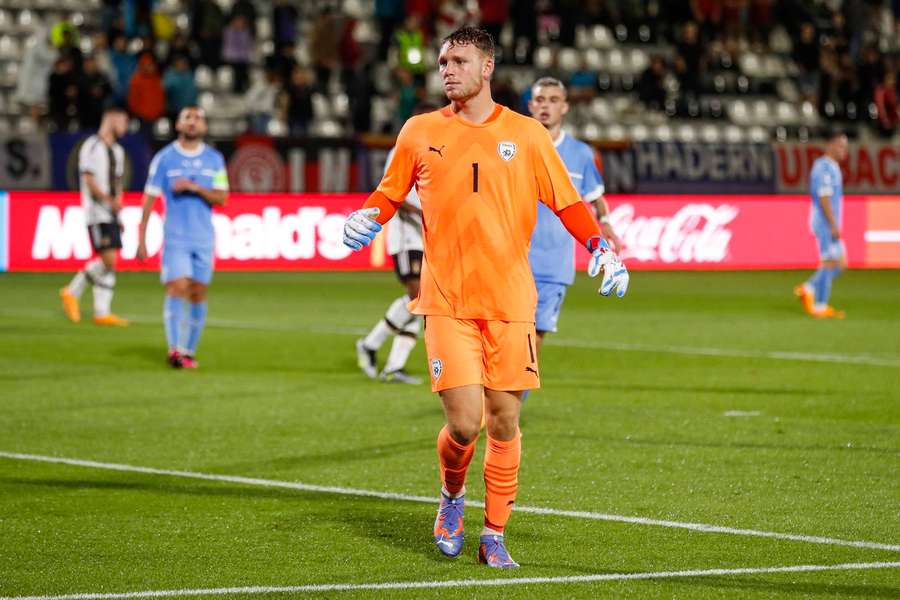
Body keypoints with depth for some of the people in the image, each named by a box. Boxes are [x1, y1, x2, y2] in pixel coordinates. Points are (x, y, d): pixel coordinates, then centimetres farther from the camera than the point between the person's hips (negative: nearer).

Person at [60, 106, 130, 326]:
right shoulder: (92, 147, -8)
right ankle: (72, 292, 1)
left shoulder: (118, 151, 18)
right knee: (108, 260, -14)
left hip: (112, 215, 8)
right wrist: (110, 200, -22)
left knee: (109, 263, 4)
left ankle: (102, 312, 5)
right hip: (97, 214, -8)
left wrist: (118, 202, 13)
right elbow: (89, 182, -15)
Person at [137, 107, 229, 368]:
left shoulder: (214, 159, 8)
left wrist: (196, 188, -16)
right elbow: (149, 199, 1)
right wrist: (141, 239, -3)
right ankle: (174, 349, -22)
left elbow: (221, 198, 1)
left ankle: (189, 350, 13)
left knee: (198, 294, 4)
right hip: (175, 237, -3)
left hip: (204, 238, 3)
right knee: (177, 288, -15)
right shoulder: (164, 158, 1)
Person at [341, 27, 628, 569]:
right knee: (464, 423, -11)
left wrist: (601, 246, -7)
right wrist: (364, 221, -3)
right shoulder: (420, 132, 7)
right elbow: (389, 195, 17)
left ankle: (494, 537, 15)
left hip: (510, 301, 1)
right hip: (447, 301, -1)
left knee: (504, 423, 1)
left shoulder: (526, 134, 5)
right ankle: (452, 494, 21)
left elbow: (568, 203, 8)